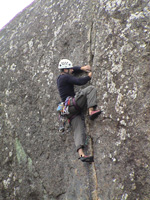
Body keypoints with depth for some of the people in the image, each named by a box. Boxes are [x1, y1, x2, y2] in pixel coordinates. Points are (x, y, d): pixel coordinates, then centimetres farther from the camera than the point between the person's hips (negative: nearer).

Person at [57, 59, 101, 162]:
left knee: (79, 131, -3)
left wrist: (82, 68, 26)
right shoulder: (65, 77, -3)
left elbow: (73, 70, 41)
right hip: (73, 104, -9)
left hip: (71, 110, 9)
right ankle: (91, 111, -27)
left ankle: (81, 153, -15)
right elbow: (80, 81, -13)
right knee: (91, 89, -13)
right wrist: (89, 76, 5)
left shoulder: (61, 77, 25)